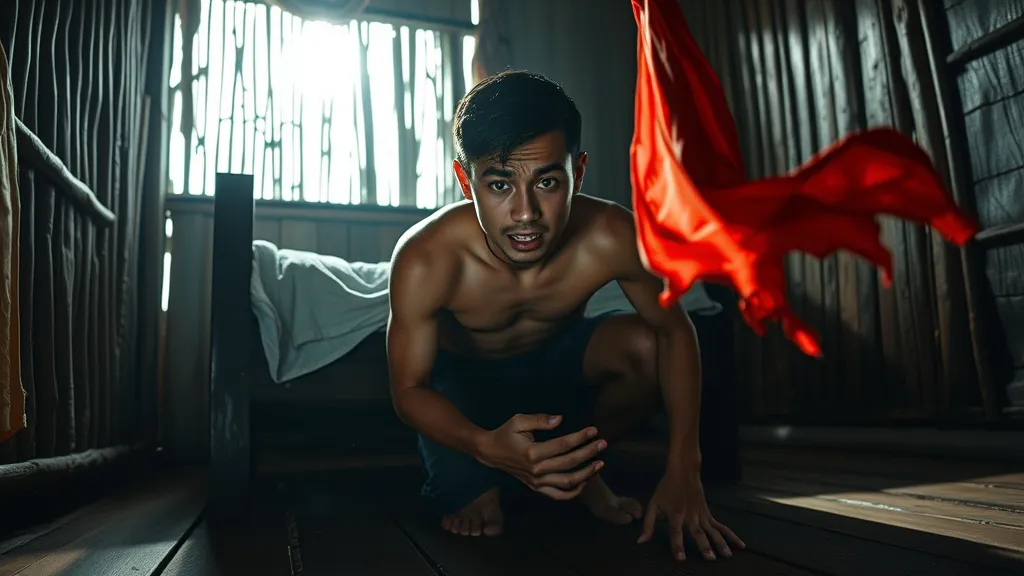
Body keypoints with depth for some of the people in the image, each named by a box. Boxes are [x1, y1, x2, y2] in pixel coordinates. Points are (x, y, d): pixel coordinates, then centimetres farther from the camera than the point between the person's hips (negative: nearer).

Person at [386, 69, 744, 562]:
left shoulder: (610, 236, -33)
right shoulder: (424, 259, -36)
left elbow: (674, 331, -18)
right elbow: (408, 390, -26)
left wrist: (682, 471, -26)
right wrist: (485, 445, -48)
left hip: (556, 356, 2)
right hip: (462, 375, -1)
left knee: (645, 346, -25)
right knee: (463, 495, -22)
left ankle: (582, 468, 3)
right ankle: (484, 481, 18)